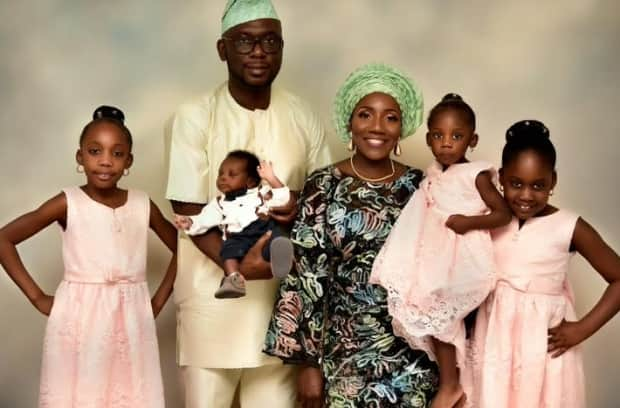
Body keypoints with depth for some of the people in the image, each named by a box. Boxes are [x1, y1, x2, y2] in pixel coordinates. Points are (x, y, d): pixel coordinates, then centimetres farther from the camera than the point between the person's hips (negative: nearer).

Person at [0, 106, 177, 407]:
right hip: (78, 323, -3)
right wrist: (37, 297, -5)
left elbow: (182, 247, 15)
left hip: (131, 324, 3)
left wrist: (159, 300, 7)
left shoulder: (142, 205, 3)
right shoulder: (68, 203, -5)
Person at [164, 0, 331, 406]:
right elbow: (189, 211, -10)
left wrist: (303, 207, -11)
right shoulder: (195, 118, -7)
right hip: (214, 287, -3)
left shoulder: (303, 117, 5)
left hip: (282, 288, 3)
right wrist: (234, 263, -25)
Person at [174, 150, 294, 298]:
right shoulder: (219, 203, 31)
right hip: (238, 237, 1)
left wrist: (271, 178, 13)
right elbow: (203, 220, 19)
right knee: (230, 248, -33)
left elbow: (284, 196, 20)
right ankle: (234, 279, -51)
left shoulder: (260, 193, 30)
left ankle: (280, 254, -66)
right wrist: (189, 222, 0)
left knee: (274, 233, -36)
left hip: (264, 228, -1)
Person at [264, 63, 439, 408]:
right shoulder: (324, 187, -5)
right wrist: (308, 360, -8)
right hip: (348, 351, -2)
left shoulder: (419, 187, 3)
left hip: (415, 352, 2)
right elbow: (306, 277, -6)